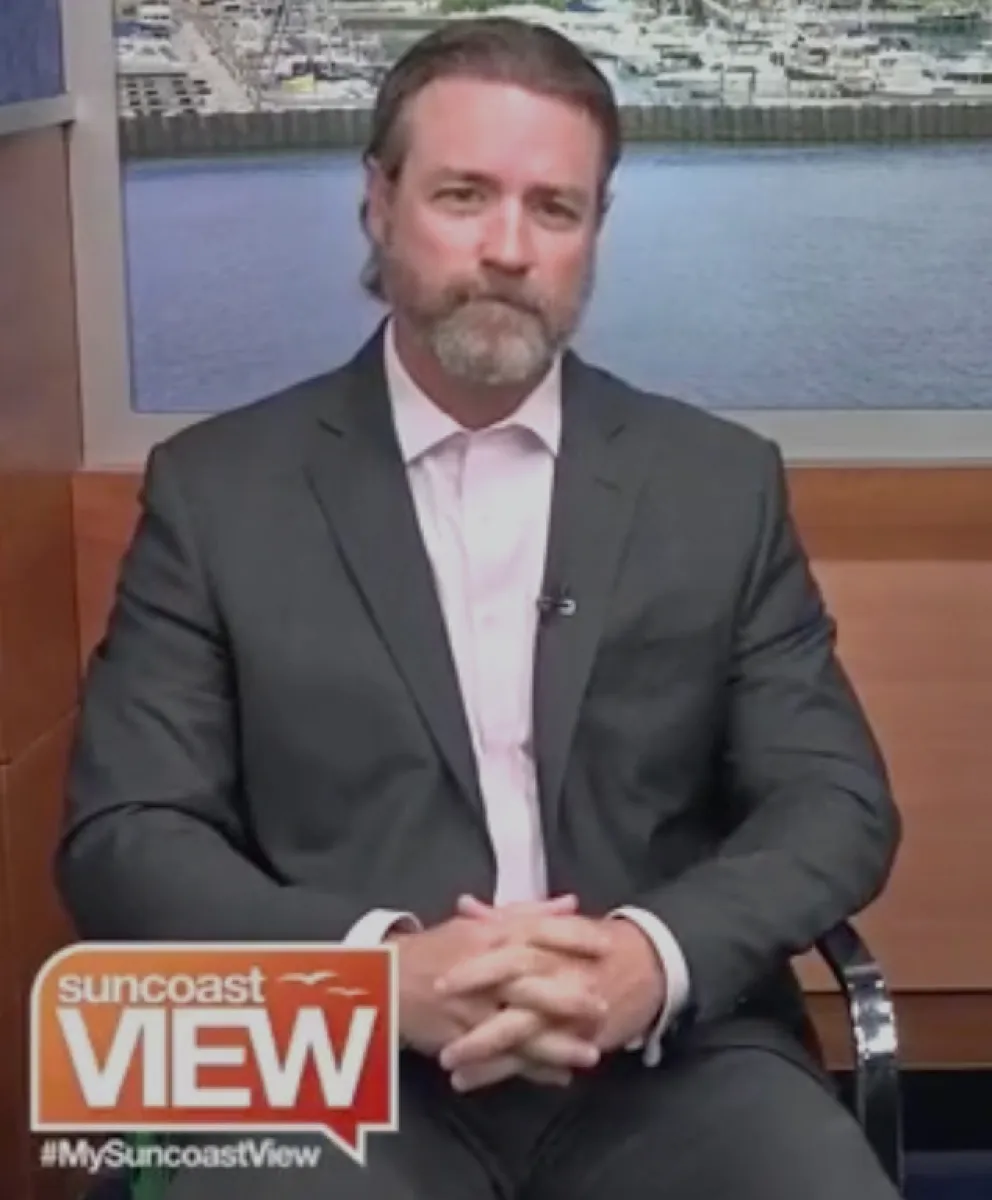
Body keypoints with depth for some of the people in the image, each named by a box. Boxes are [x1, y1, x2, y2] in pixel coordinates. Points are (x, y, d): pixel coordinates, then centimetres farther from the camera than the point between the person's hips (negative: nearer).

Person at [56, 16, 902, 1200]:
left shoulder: (720, 483, 9)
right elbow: (124, 834, 0)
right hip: (340, 1066, -1)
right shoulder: (219, 489, 5)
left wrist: (659, 956, -14)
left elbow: (836, 801, 6)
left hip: (672, 1056, 2)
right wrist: (380, 965, -16)